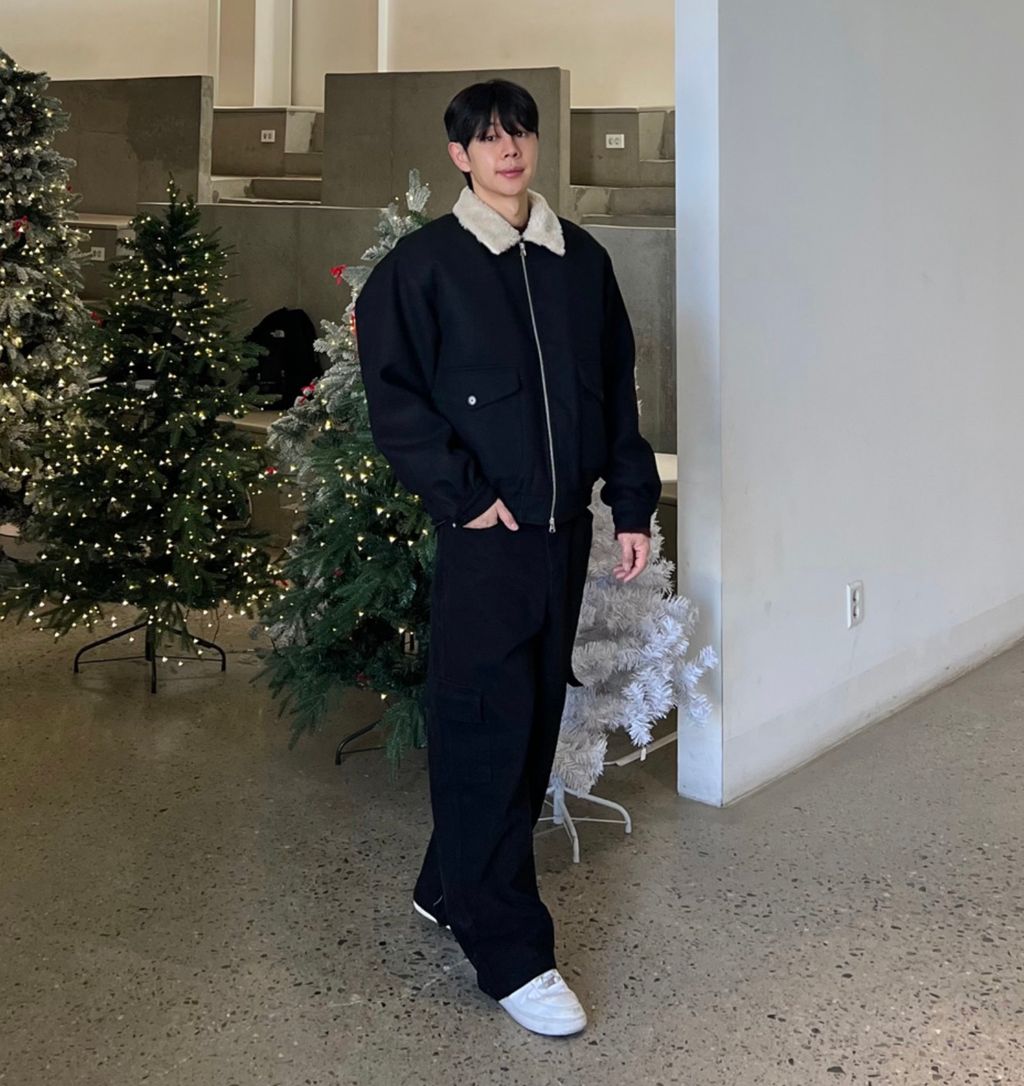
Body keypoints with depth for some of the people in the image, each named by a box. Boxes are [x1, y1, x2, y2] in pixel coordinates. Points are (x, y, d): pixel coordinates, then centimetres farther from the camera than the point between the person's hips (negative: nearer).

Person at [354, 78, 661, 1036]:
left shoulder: (580, 258, 10)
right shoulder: (423, 263, -4)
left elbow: (617, 387, 13)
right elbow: (393, 393, -7)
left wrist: (631, 502, 10)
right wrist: (461, 494, -12)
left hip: (565, 525, 6)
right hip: (485, 530, -6)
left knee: (535, 719, 12)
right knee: (489, 729, -5)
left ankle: (451, 888, 31)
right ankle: (510, 950, 3)